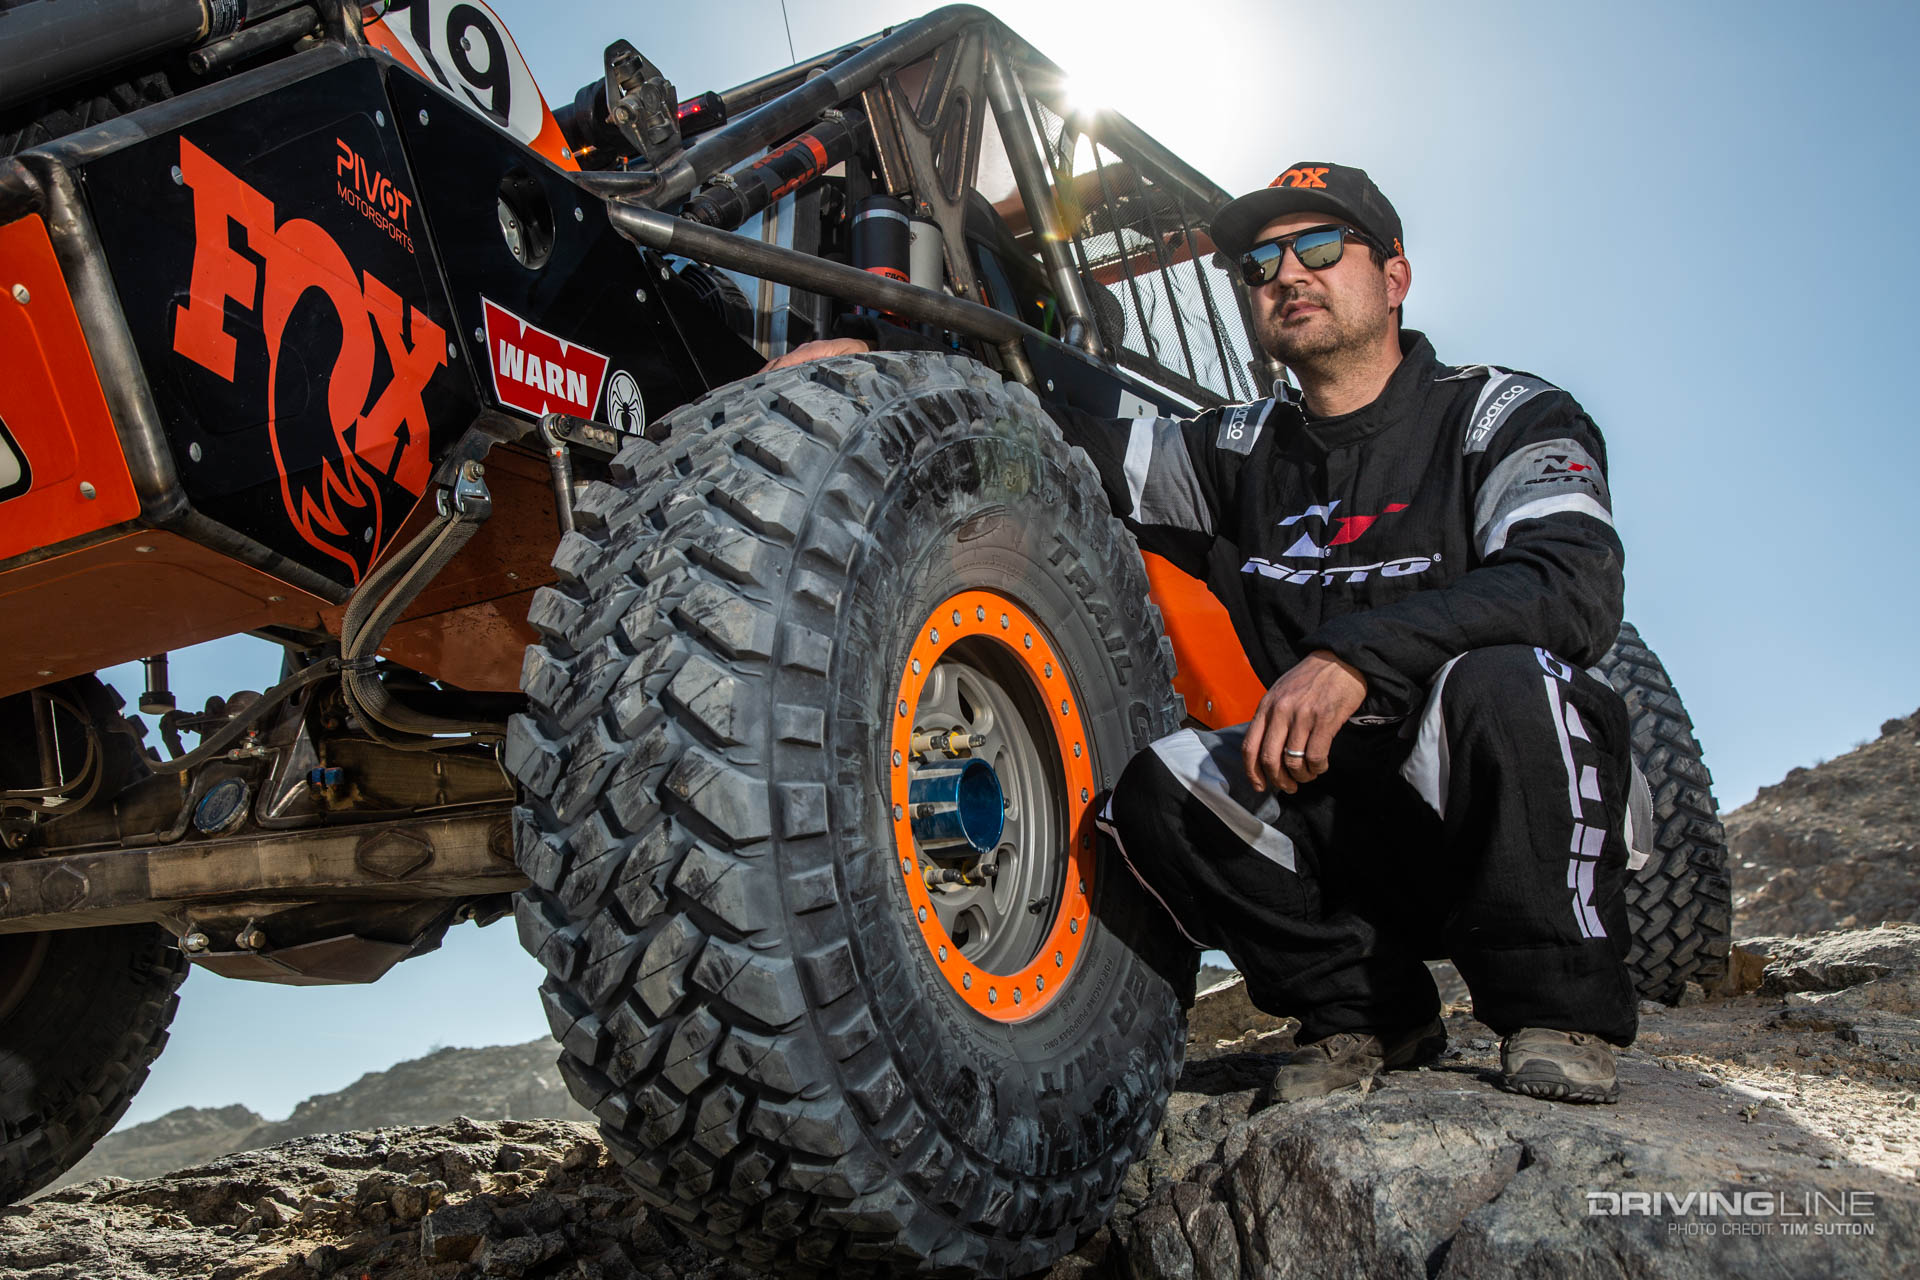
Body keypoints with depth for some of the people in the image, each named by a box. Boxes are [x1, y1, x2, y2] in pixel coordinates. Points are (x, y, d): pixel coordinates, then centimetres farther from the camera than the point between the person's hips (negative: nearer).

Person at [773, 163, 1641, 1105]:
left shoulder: (1505, 416, -4)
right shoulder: (1241, 453, 10)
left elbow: (1575, 583, -23)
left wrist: (1352, 656, -35)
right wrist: (881, 357, -1)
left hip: (1517, 813, -3)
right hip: (1338, 805, 4)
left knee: (1503, 680, -35)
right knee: (1156, 789, -21)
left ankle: (1557, 1013, -13)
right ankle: (1362, 1005, -2)